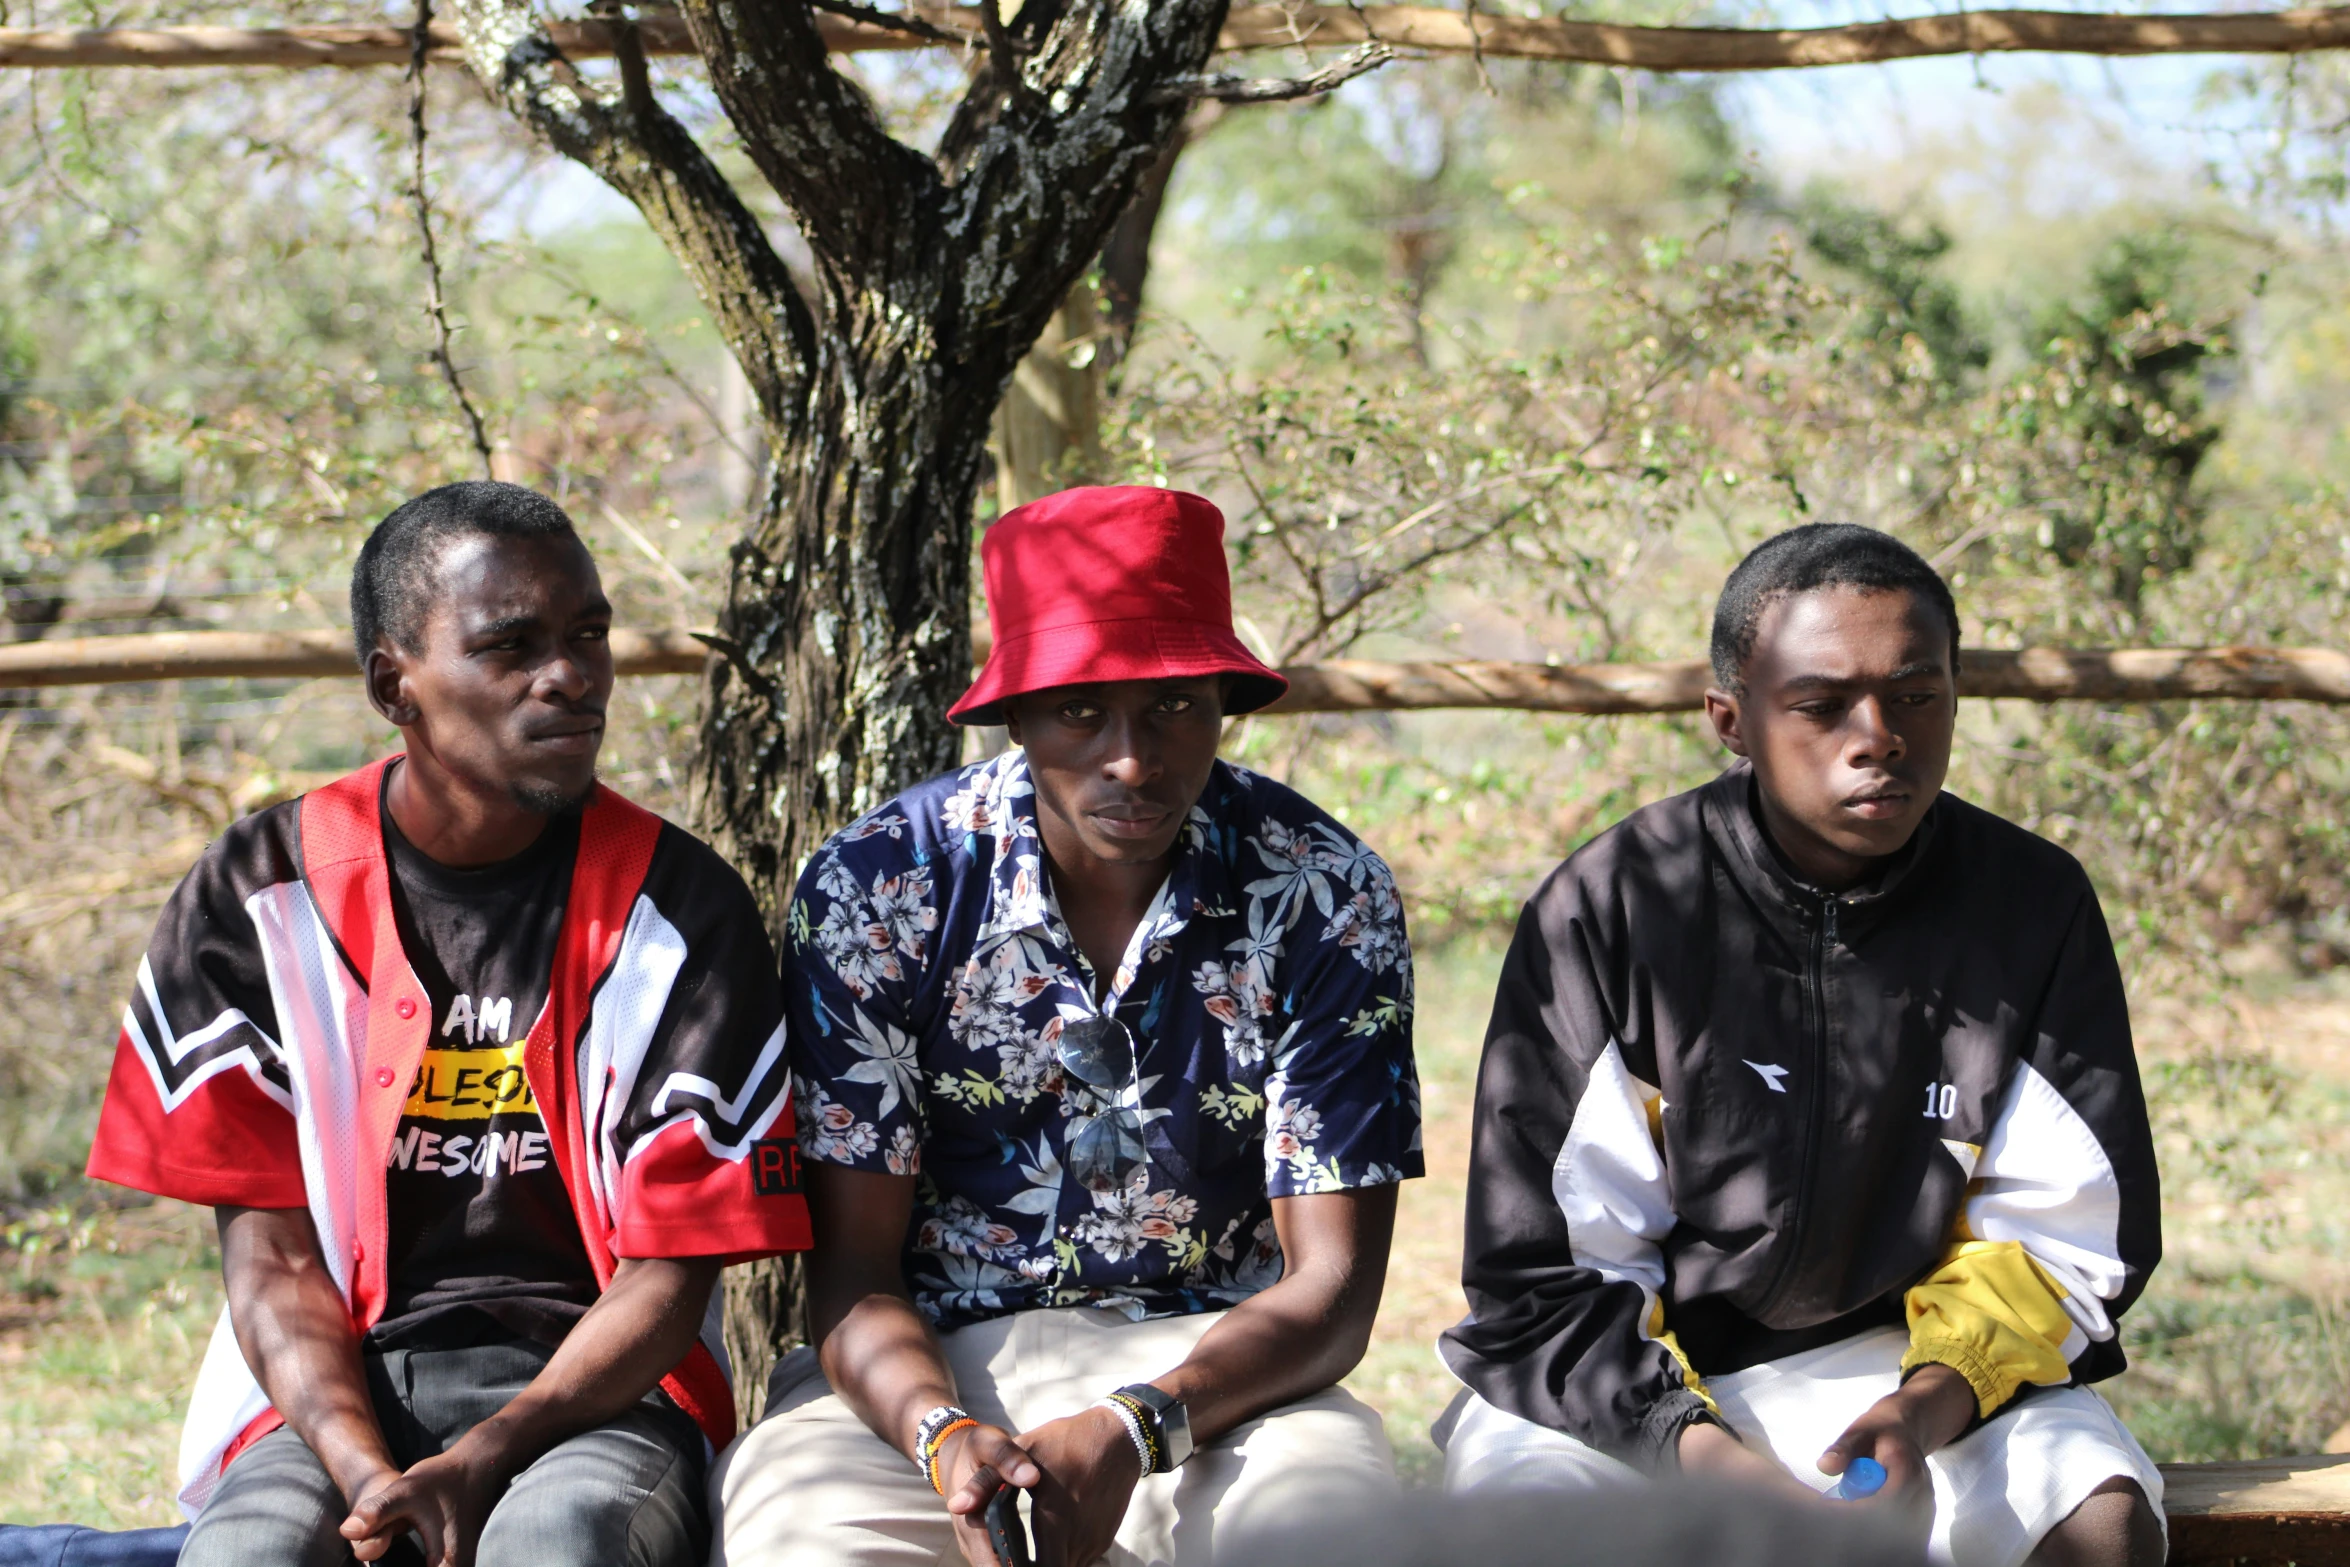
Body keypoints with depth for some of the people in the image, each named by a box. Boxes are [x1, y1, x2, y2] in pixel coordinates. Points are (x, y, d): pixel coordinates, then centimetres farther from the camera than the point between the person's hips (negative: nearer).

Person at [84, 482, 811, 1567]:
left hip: (597, 1394, -1)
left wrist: (481, 1465, -18)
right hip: (332, 1399, 1)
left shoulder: (683, 911, 0)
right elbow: (269, 1254, 2)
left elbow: (671, 1273, -1)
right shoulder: (253, 901, 4)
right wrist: (367, 1476, -17)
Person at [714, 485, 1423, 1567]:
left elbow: (1329, 1289, -6)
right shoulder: (872, 889, -6)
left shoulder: (1327, 899, -5)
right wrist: (944, 1438, -27)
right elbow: (851, 1272, -4)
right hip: (928, 1369, 0)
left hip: (1215, 1368, 0)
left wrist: (1133, 1434, -25)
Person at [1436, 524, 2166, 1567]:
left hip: (1911, 1360, 2)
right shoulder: (1605, 907, -9)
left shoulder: (2035, 905, -3)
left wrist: (1937, 1395, -19)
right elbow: (1544, 1275, -9)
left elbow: (2072, 1242, 1)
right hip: (1629, 1381, -2)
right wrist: (1697, 1451, -25)